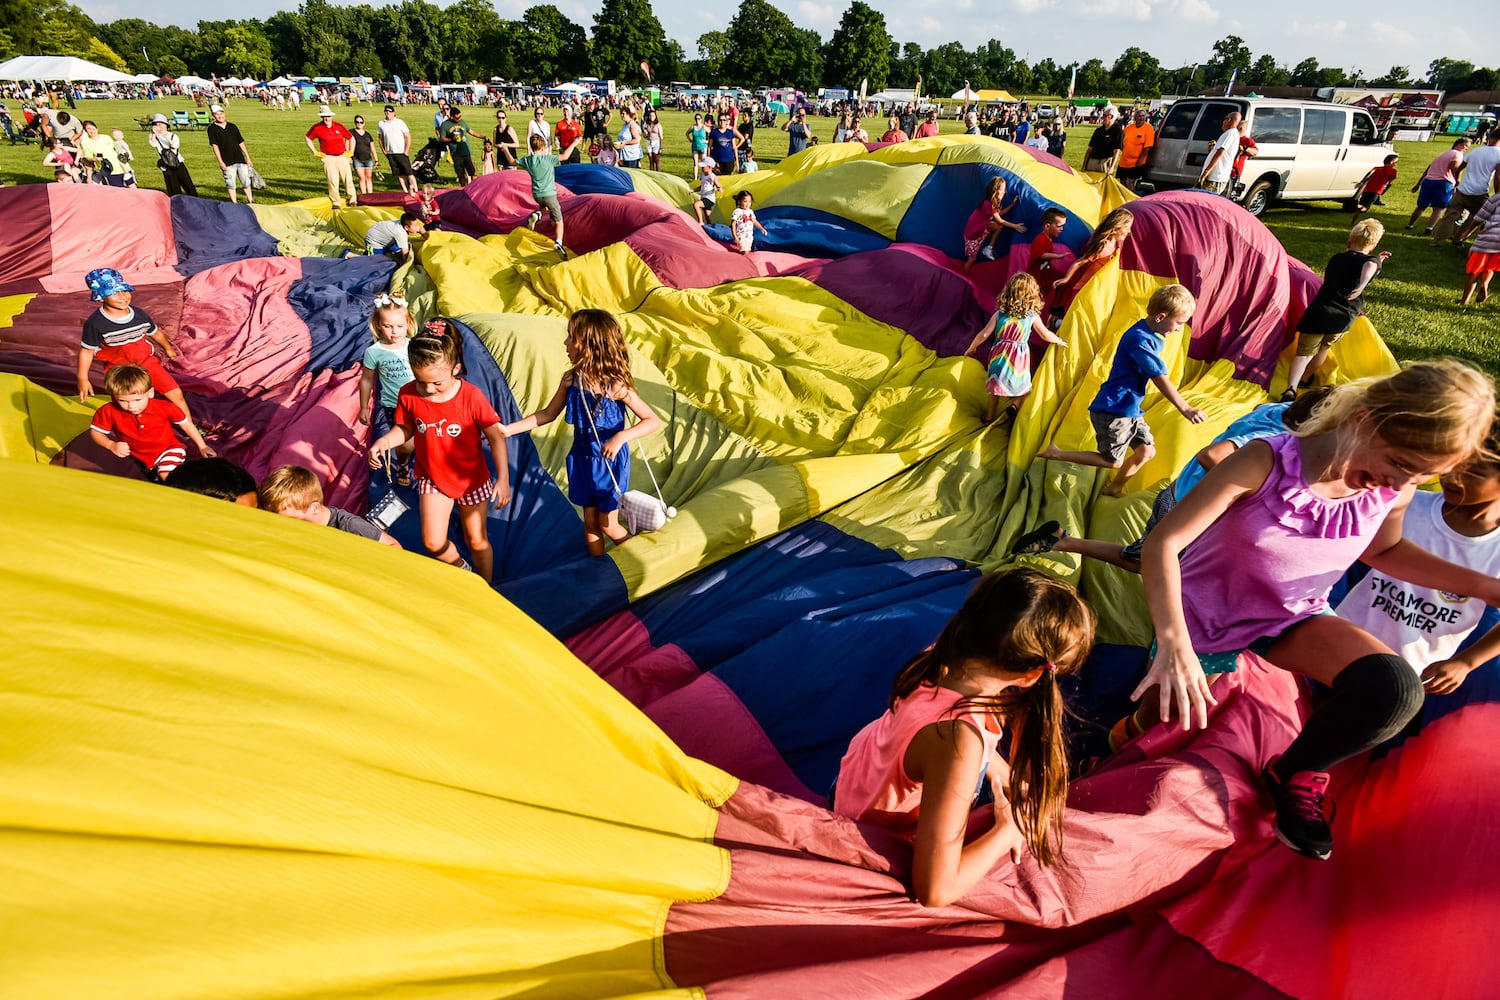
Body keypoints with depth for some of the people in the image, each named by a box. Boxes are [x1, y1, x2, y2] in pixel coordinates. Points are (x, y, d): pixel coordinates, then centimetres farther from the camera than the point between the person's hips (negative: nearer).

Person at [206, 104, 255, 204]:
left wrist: (248, 158, 9)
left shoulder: (233, 126, 12)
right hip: (227, 162, -3)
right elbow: (214, 145, -4)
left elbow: (241, 143, 14)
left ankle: (250, 201, 18)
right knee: (231, 184, -2)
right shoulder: (212, 128, 1)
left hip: (240, 159, 3)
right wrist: (220, 162, -12)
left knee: (246, 181, 6)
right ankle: (234, 203, 4)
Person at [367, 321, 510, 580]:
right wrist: (383, 441, -20)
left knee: (476, 540, 10)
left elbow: (496, 436, -17)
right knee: (433, 542, 0)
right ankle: (461, 569, 33)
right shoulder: (408, 395, -15)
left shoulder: (471, 396, -23)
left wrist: (503, 478, -21)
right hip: (432, 478, 3)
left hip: (472, 478, -2)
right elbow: (405, 428, 2)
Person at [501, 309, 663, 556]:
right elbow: (548, 414, 6)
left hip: (609, 462, -5)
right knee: (590, 522, 16)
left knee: (608, 526, 8)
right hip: (582, 459, 5)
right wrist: (509, 429, 2)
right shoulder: (571, 379, -8)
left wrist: (621, 437, -35)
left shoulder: (615, 385, -23)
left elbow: (654, 421, -22)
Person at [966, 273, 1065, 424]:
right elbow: (1046, 335, 7)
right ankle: (1015, 405, -9)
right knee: (1024, 388, 17)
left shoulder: (999, 314, -2)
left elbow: (984, 334, -4)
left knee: (996, 388, 18)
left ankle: (989, 417, 22)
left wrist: (972, 348, 11)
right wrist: (1059, 340, 28)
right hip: (1019, 358, -2)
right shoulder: (1032, 316, -2)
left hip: (999, 355, 2)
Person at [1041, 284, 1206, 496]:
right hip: (1113, 410, -9)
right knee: (1112, 462, 1)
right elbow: (1160, 379, -22)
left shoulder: (1153, 338, 7)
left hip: (1130, 409, 9)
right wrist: (1185, 409, -18)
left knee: (1146, 451, 11)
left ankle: (1114, 489, 26)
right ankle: (1057, 454, 8)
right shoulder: (1139, 339, -23)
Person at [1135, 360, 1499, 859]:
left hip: (1292, 616, 4)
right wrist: (1174, 643, -42)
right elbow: (1164, 542, -32)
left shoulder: (1394, 491, -13)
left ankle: (1296, 774, 3)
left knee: (1394, 687, -24)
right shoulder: (1267, 463, -30)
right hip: (1205, 614, -3)